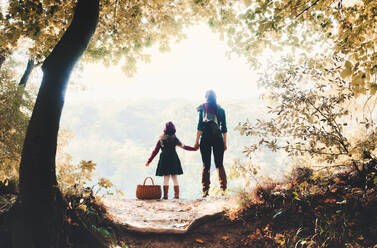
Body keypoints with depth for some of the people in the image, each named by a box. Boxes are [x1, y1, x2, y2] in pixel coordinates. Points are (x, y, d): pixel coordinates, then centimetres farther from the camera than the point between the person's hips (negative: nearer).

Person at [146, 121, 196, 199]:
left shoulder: (161, 140, -3)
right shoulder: (174, 139, 0)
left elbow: (155, 151, 1)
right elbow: (183, 146, 10)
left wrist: (149, 161, 9)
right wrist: (194, 149, 23)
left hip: (164, 161, -1)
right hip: (174, 160, 1)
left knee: (166, 178, 2)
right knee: (175, 177, 8)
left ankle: (165, 195, -1)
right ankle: (176, 195, 8)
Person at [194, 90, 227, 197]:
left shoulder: (203, 108, 3)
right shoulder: (220, 109, 10)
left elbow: (200, 126, -3)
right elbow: (224, 128, 8)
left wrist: (197, 141, -1)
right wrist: (225, 142, 13)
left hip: (206, 138, -2)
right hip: (218, 138, 2)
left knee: (206, 165, 1)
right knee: (219, 164, 7)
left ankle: (205, 190, -2)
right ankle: (223, 188, -3)